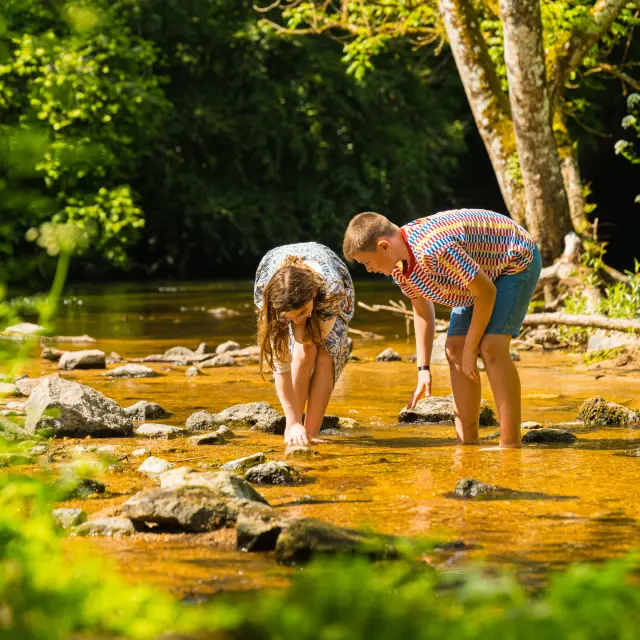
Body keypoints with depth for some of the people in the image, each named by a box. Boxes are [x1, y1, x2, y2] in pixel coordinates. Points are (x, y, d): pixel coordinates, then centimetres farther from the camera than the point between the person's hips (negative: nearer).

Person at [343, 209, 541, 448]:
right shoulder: (398, 266, -10)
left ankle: (511, 444, -21)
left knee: (492, 347, -23)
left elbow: (486, 292, -31)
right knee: (454, 348, 1)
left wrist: (470, 349, -21)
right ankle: (467, 441, 6)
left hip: (517, 260, -9)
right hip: (482, 269, 9)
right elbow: (422, 310, 6)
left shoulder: (434, 249, -39)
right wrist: (423, 369, 2)